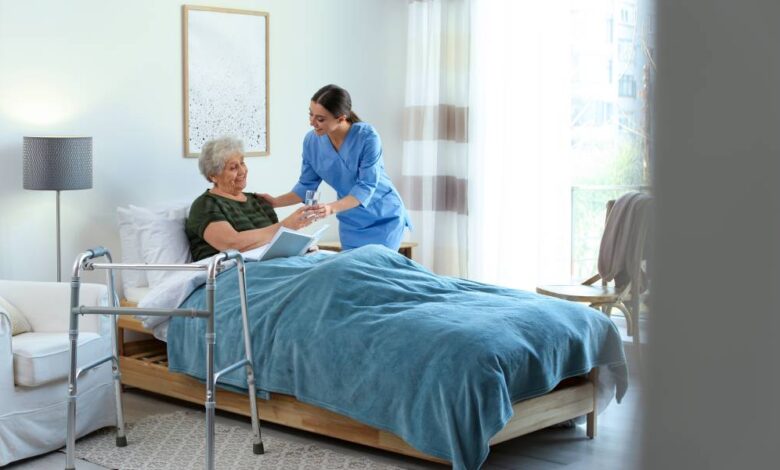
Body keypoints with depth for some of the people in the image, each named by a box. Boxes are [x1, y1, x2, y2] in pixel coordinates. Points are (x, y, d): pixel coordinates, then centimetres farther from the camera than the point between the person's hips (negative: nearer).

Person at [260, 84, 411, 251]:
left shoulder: (367, 136, -23)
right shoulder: (311, 140, -10)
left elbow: (366, 186, -26)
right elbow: (306, 185, 0)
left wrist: (332, 208, -39)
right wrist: (276, 202, -14)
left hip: (383, 217, -4)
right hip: (351, 222, 4)